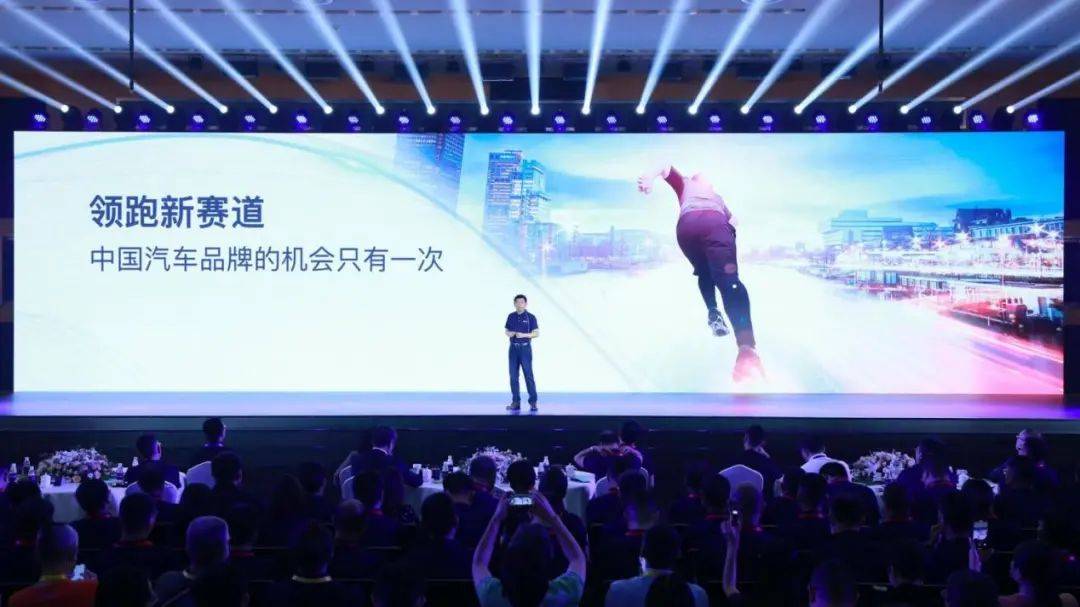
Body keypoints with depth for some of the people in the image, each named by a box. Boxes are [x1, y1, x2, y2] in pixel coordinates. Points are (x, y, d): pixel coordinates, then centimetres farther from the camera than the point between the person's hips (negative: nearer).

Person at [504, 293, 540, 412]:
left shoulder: (530, 317, -4)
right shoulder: (511, 316, 8)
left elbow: (536, 333, -6)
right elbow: (506, 330, 14)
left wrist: (524, 335, -19)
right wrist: (509, 333, -9)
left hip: (525, 348, -4)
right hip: (513, 348, 4)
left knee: (528, 375, -6)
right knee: (513, 376, 4)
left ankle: (533, 402, -2)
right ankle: (516, 402, 10)